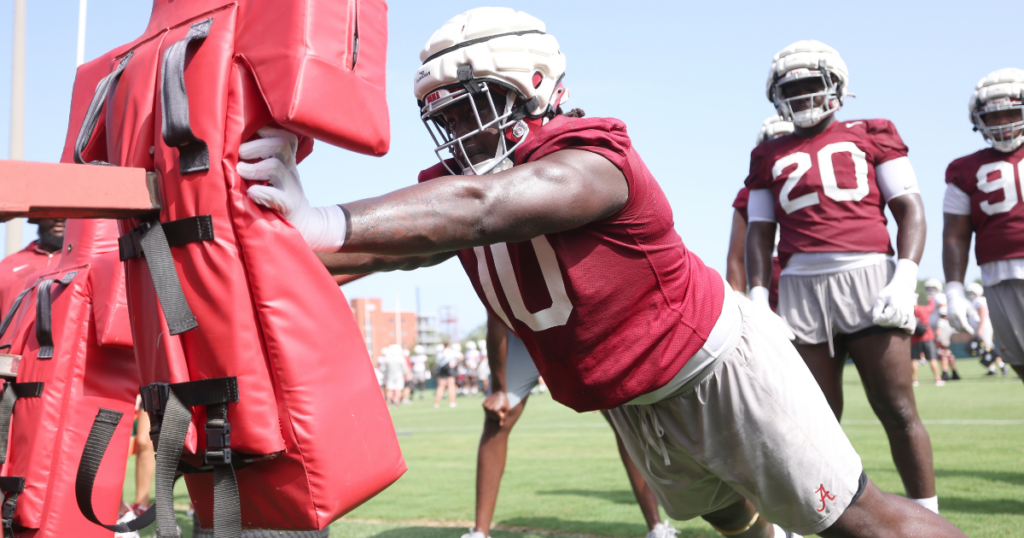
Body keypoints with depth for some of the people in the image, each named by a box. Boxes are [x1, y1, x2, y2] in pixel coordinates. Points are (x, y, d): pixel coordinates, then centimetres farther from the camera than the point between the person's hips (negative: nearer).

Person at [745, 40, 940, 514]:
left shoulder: (870, 135, 12)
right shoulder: (769, 157, 17)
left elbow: (910, 209, 6)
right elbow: (759, 233, 15)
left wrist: (906, 278, -8)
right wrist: (757, 301, 4)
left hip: (868, 277, -2)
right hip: (800, 290, 2)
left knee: (897, 411, -2)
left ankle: (928, 521, 9)